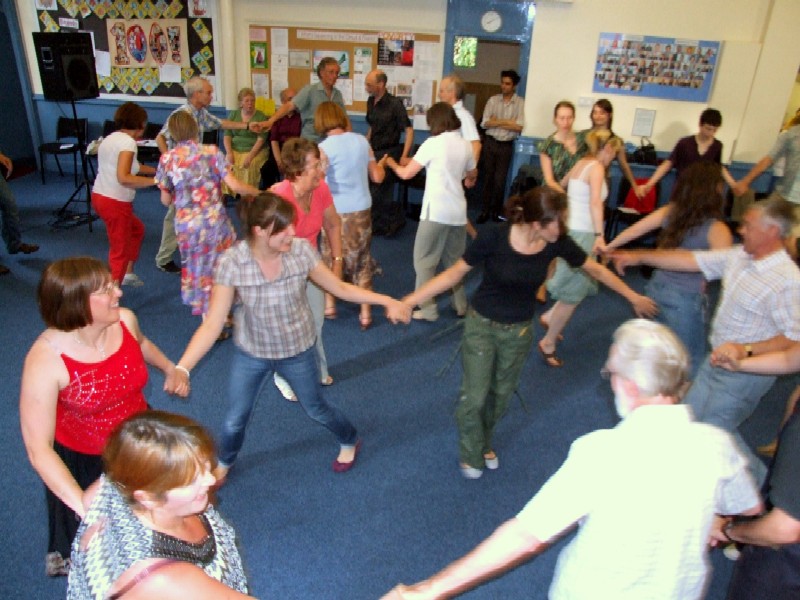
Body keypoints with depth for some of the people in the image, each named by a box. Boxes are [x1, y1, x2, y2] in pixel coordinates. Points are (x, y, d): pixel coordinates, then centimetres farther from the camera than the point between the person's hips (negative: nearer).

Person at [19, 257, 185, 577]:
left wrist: (170, 368, 12)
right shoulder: (46, 360, -33)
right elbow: (39, 449, -32)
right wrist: (84, 505, -39)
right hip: (82, 460, -4)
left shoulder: (125, 320, -19)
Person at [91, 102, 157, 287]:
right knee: (119, 252, 0)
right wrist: (155, 181, -21)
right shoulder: (128, 142, -15)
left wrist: (156, 170, 20)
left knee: (137, 229, 29)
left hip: (100, 196, 10)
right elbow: (123, 178, -25)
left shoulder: (111, 138, 13)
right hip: (115, 202, -10)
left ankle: (128, 274, 39)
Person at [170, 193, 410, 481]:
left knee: (316, 408, 20)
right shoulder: (231, 263, -26)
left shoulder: (301, 250, -22)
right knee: (235, 420, 15)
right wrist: (182, 367, -36)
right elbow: (213, 323, -25)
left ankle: (349, 442, 53)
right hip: (250, 353, 0)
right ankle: (223, 464, 50)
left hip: (297, 352, 0)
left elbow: (340, 288, -9)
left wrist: (387, 300, -14)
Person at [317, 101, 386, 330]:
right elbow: (377, 177, 7)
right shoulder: (362, 141, 1)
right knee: (362, 260, 15)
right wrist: (382, 164, 26)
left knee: (331, 257, 18)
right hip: (362, 210, 4)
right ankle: (365, 313, 16)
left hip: (336, 212, -3)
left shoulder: (324, 147, -13)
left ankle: (329, 305, 30)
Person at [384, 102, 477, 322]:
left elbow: (406, 174, -4)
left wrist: (392, 163, 17)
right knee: (455, 260, 19)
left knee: (425, 260, 5)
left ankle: (427, 309, 4)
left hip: (436, 211, -6)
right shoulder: (466, 145, 7)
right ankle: (461, 305, 26)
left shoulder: (432, 143, -9)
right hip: (458, 212, 6)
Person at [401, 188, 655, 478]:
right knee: (475, 395, 4)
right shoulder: (494, 237, -28)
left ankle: (485, 443, 46)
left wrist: (634, 297, 9)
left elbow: (597, 270, 0)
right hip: (482, 324, -3)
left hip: (519, 331, 3)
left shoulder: (558, 243, -17)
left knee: (500, 394, 18)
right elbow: (455, 273, -18)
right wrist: (408, 301, -22)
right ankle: (470, 454, 33)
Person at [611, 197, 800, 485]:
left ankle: (753, 482, 29)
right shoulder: (738, 257, -3)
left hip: (745, 372, -8)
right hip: (716, 361, 8)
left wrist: (746, 350, -36)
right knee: (692, 417, 19)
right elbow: (691, 259, 0)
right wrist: (639, 256, -2)